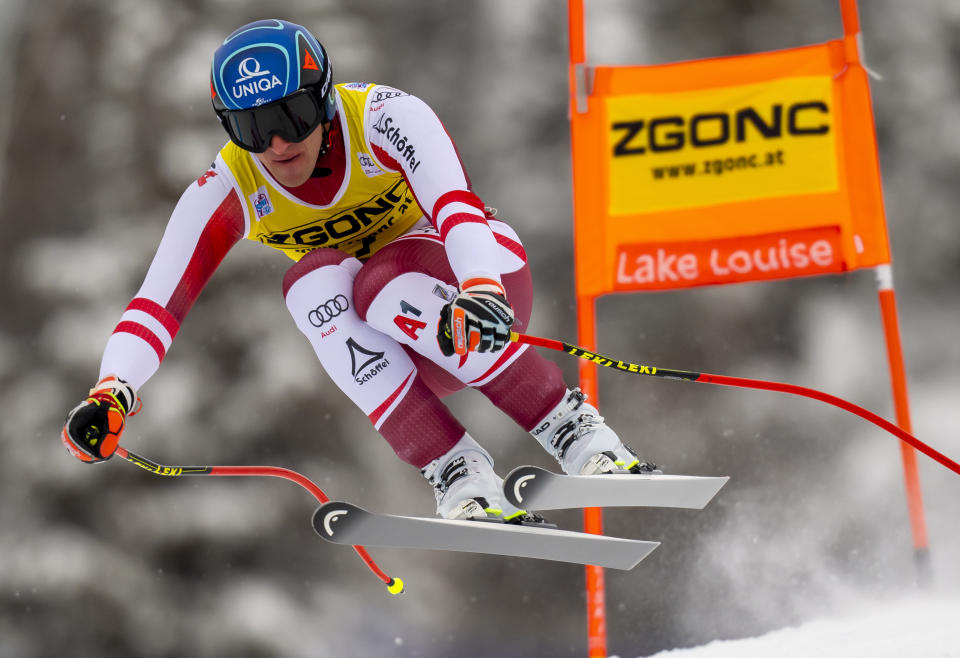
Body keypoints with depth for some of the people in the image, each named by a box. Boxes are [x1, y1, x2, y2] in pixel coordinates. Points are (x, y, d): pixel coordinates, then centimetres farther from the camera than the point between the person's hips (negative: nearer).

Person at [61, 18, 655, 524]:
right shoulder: (228, 190, -12)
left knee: (382, 285, -35)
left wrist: (481, 291, -57)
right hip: (399, 355, 4)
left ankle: (578, 433, -28)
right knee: (313, 281, -29)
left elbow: (457, 205, -38)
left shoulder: (383, 117, -22)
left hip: (486, 274, -3)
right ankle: (461, 478, -31)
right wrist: (111, 393, -35)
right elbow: (158, 301, -18)